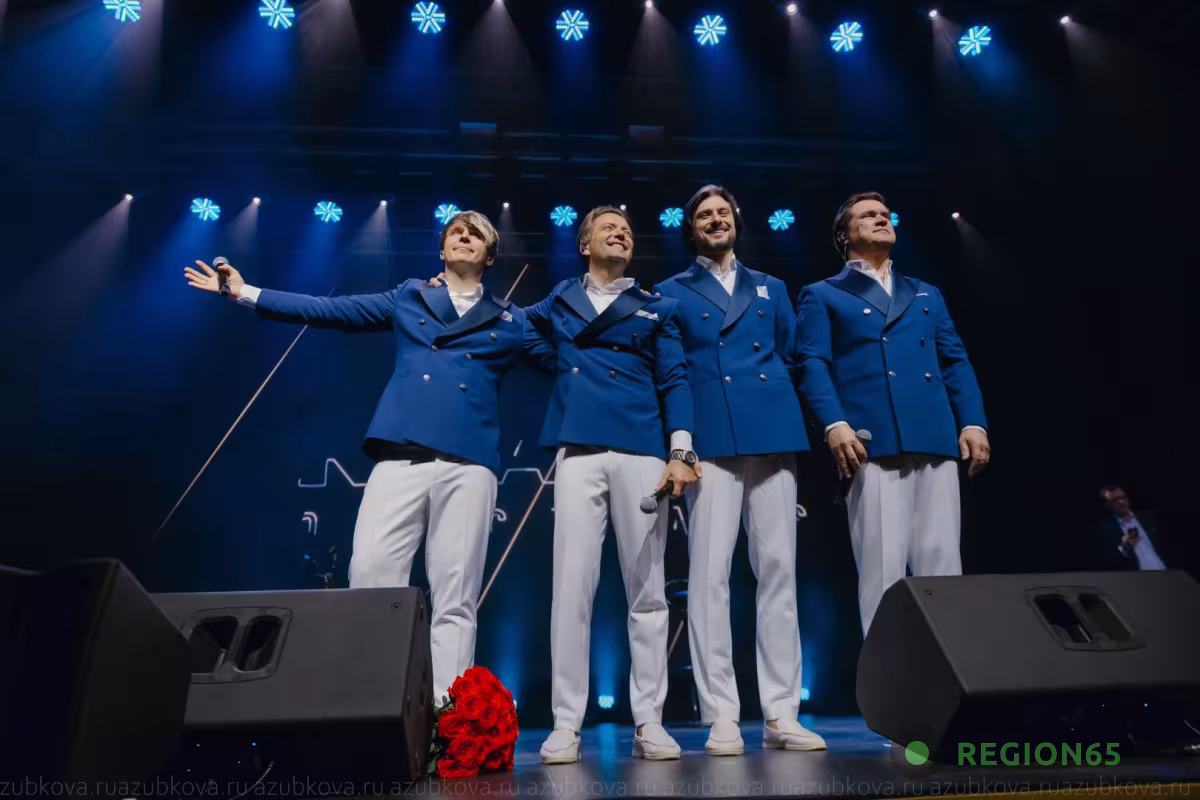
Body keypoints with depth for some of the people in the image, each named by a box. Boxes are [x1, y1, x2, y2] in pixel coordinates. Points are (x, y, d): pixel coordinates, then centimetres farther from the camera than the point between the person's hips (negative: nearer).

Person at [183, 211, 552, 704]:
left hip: (468, 464, 0)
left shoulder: (510, 320, 19)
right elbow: (329, 311, 19)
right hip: (400, 457, 1)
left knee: (454, 598, -4)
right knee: (370, 579, -9)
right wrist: (246, 293, 16)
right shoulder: (407, 299, 21)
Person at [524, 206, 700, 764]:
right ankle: (566, 724, 4)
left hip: (642, 452, 0)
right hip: (578, 451, 0)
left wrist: (681, 451, -4)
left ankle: (649, 722, 9)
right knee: (571, 586, -5)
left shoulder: (655, 309, 16)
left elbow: (674, 380, 7)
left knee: (646, 589, 1)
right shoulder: (557, 302, 18)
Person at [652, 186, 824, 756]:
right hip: (710, 441, -3)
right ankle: (721, 718, 0)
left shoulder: (770, 289, 22)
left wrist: (768, 393, 7)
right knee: (709, 575, -7)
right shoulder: (671, 293, 13)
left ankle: (782, 715, 8)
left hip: (773, 436, 3)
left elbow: (791, 355, 21)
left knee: (779, 573, 1)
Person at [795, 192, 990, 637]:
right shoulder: (822, 296, 15)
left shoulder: (926, 295, 28)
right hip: (873, 443, -4)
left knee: (942, 565, 1)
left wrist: (974, 422, 4)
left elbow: (955, 362, 20)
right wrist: (835, 425, -15)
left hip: (936, 440, 4)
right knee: (882, 569, -7)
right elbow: (813, 366, 1)